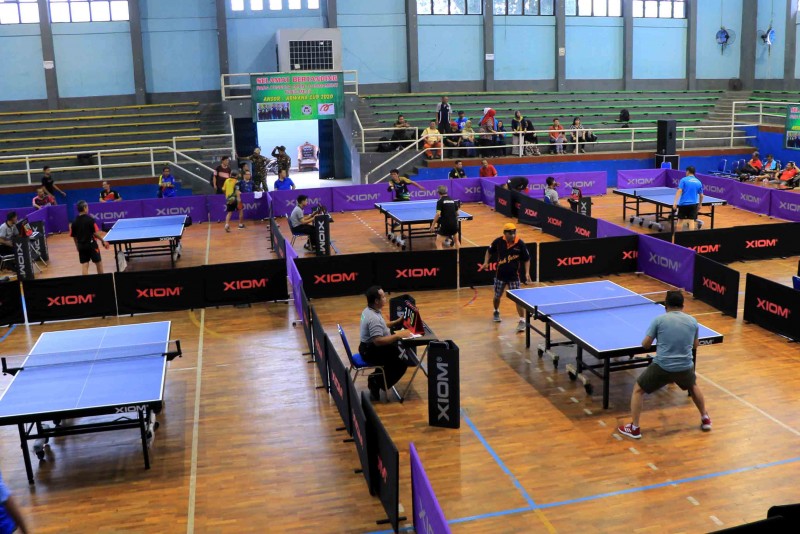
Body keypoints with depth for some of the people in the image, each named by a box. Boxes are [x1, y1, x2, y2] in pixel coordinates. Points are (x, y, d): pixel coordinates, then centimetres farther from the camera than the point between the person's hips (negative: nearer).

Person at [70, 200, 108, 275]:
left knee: (84, 265, 5)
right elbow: (95, 233, -15)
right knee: (98, 263, 12)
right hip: (91, 244, -4)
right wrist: (103, 241, -3)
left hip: (81, 246, 4)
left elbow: (74, 237, 6)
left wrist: (78, 248, 17)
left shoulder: (74, 222, 1)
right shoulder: (90, 219, -13)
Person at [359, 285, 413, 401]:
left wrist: (396, 322, 12)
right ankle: (377, 384, 1)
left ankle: (376, 378, 20)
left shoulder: (369, 310, 2)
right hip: (371, 351, -10)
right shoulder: (373, 318, -30)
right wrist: (398, 335, -30)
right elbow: (378, 341, -36)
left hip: (369, 347, 10)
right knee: (402, 363, -7)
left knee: (397, 350, 21)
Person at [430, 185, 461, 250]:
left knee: (438, 243, 0)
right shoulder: (453, 200, 9)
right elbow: (457, 213, 14)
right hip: (454, 224, 6)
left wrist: (433, 225, -14)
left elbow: (438, 214, -18)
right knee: (456, 241, 26)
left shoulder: (440, 201, -7)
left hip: (445, 225, -6)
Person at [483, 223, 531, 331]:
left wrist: (527, 272, -12)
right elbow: (489, 251, 9)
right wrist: (486, 262, -4)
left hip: (514, 276, -2)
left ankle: (522, 321, -1)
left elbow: (527, 259, -3)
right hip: (500, 275, 2)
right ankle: (496, 312, 48)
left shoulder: (520, 244, -13)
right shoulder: (498, 241, -10)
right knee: (497, 296, 18)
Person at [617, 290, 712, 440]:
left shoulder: (659, 319, -4)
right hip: (685, 367, 3)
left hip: (662, 367, -3)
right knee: (693, 386, 38)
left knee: (638, 390, 16)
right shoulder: (692, 321, 4)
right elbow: (695, 345, 18)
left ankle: (634, 428, 12)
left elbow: (645, 344, -2)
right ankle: (705, 419, 45)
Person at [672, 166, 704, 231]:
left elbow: (679, 191, -13)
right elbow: (701, 195, 14)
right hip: (693, 204, 3)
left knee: (680, 220, 10)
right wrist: (699, 205, 27)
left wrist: (675, 202, -17)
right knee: (692, 221, 1)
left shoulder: (684, 180, -2)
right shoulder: (698, 182, 10)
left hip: (683, 203, -3)